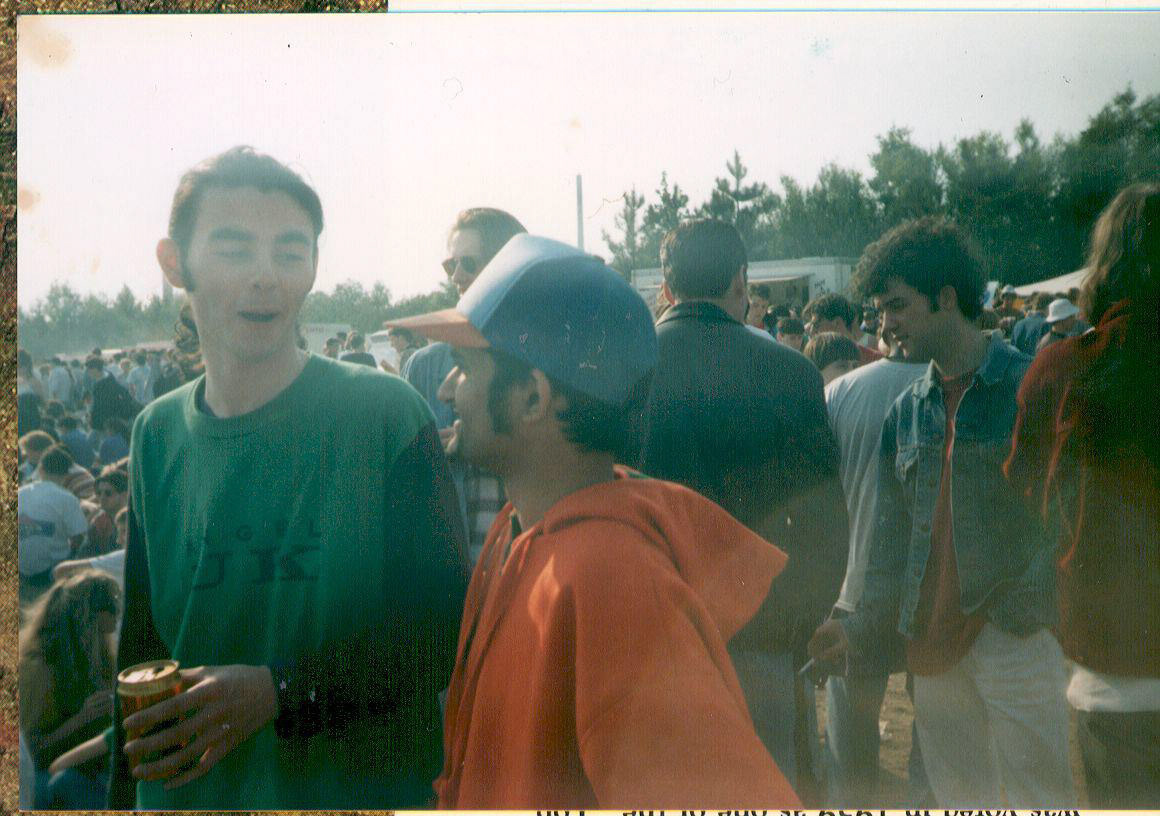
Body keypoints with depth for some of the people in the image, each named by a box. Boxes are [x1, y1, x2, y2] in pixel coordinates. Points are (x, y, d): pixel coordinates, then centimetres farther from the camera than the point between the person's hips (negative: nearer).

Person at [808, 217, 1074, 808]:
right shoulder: (906, 410, 9)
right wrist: (864, 628, 6)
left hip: (1016, 632, -5)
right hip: (930, 641, 5)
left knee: (1038, 796, 3)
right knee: (955, 797, 15)